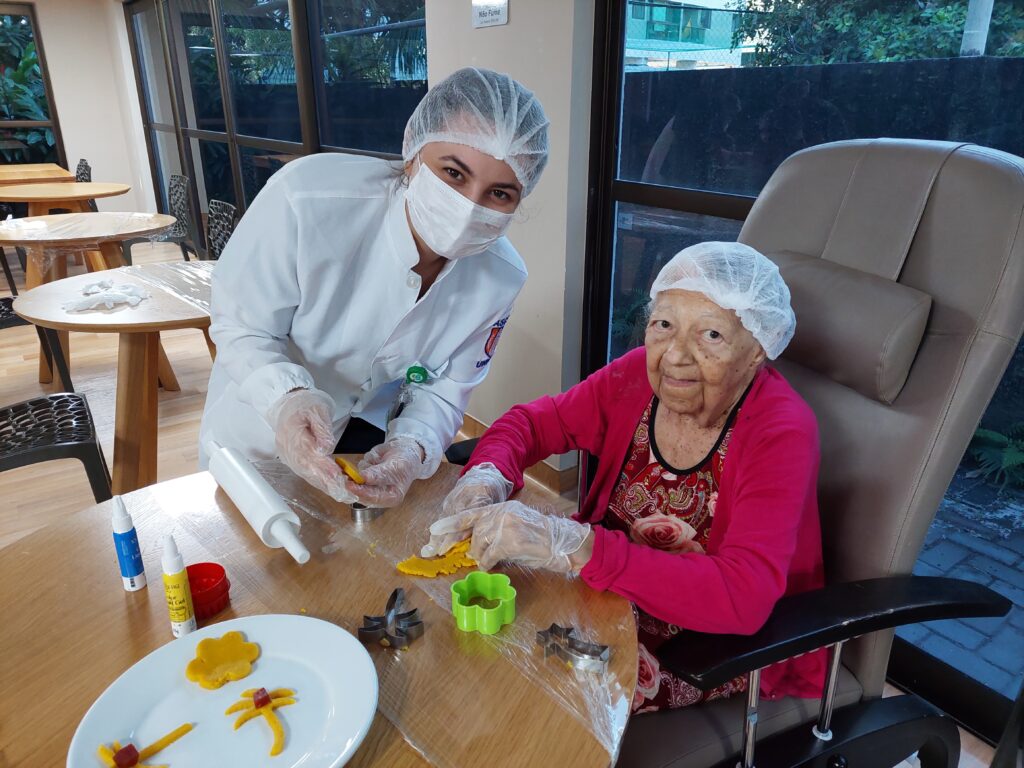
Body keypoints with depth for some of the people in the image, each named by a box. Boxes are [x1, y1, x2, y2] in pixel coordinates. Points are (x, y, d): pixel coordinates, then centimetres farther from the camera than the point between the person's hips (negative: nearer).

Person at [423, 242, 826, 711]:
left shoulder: (781, 435, -24)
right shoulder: (641, 375, -10)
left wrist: (573, 545, -45)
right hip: (624, 596, 5)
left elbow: (744, 597, -35)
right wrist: (487, 475, -24)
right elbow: (533, 421, -1)